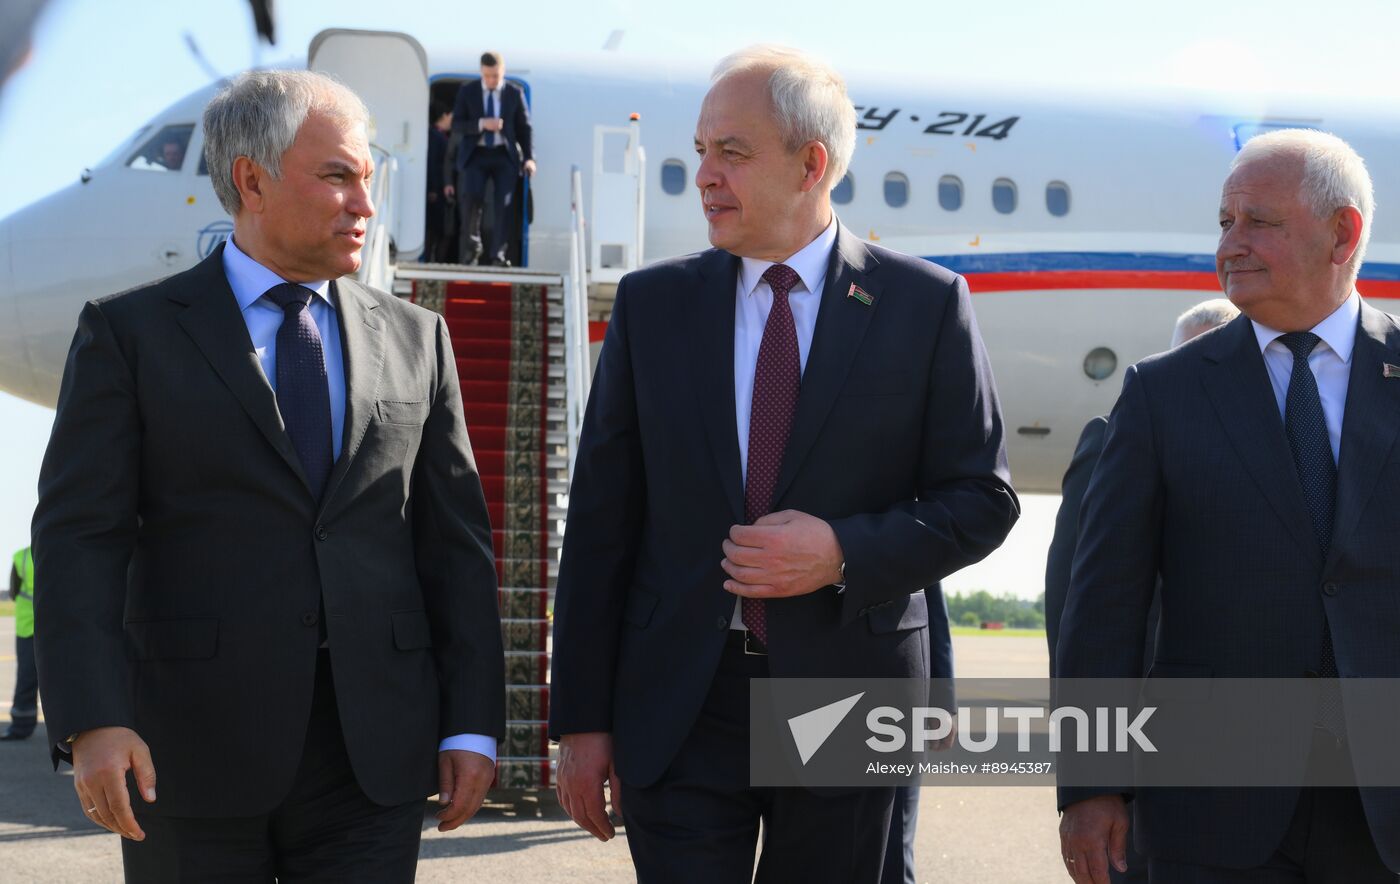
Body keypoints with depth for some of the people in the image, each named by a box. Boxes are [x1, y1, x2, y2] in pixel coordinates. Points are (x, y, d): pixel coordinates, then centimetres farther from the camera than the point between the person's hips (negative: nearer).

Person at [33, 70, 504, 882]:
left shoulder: (415, 340, 11)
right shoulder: (130, 334, 1)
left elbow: (455, 541, 10)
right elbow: (80, 537, -6)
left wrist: (472, 725, 2)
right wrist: (92, 721, -18)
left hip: (373, 756, 2)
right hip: (192, 752, -2)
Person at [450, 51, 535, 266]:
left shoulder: (515, 93, 3)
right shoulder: (467, 91, 4)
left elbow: (524, 128, 5)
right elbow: (456, 125, -1)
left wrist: (529, 157, -6)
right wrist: (481, 124, -17)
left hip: (505, 154, 0)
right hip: (475, 154, 0)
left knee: (504, 202, -10)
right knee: (471, 196, -18)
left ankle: (498, 253, -4)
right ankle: (471, 248, 0)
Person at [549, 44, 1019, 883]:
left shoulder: (927, 304, -1)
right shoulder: (652, 303, 5)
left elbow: (983, 497, 0)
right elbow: (602, 519, 4)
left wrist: (844, 552, -17)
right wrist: (582, 718, 0)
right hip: (679, 709, 1)